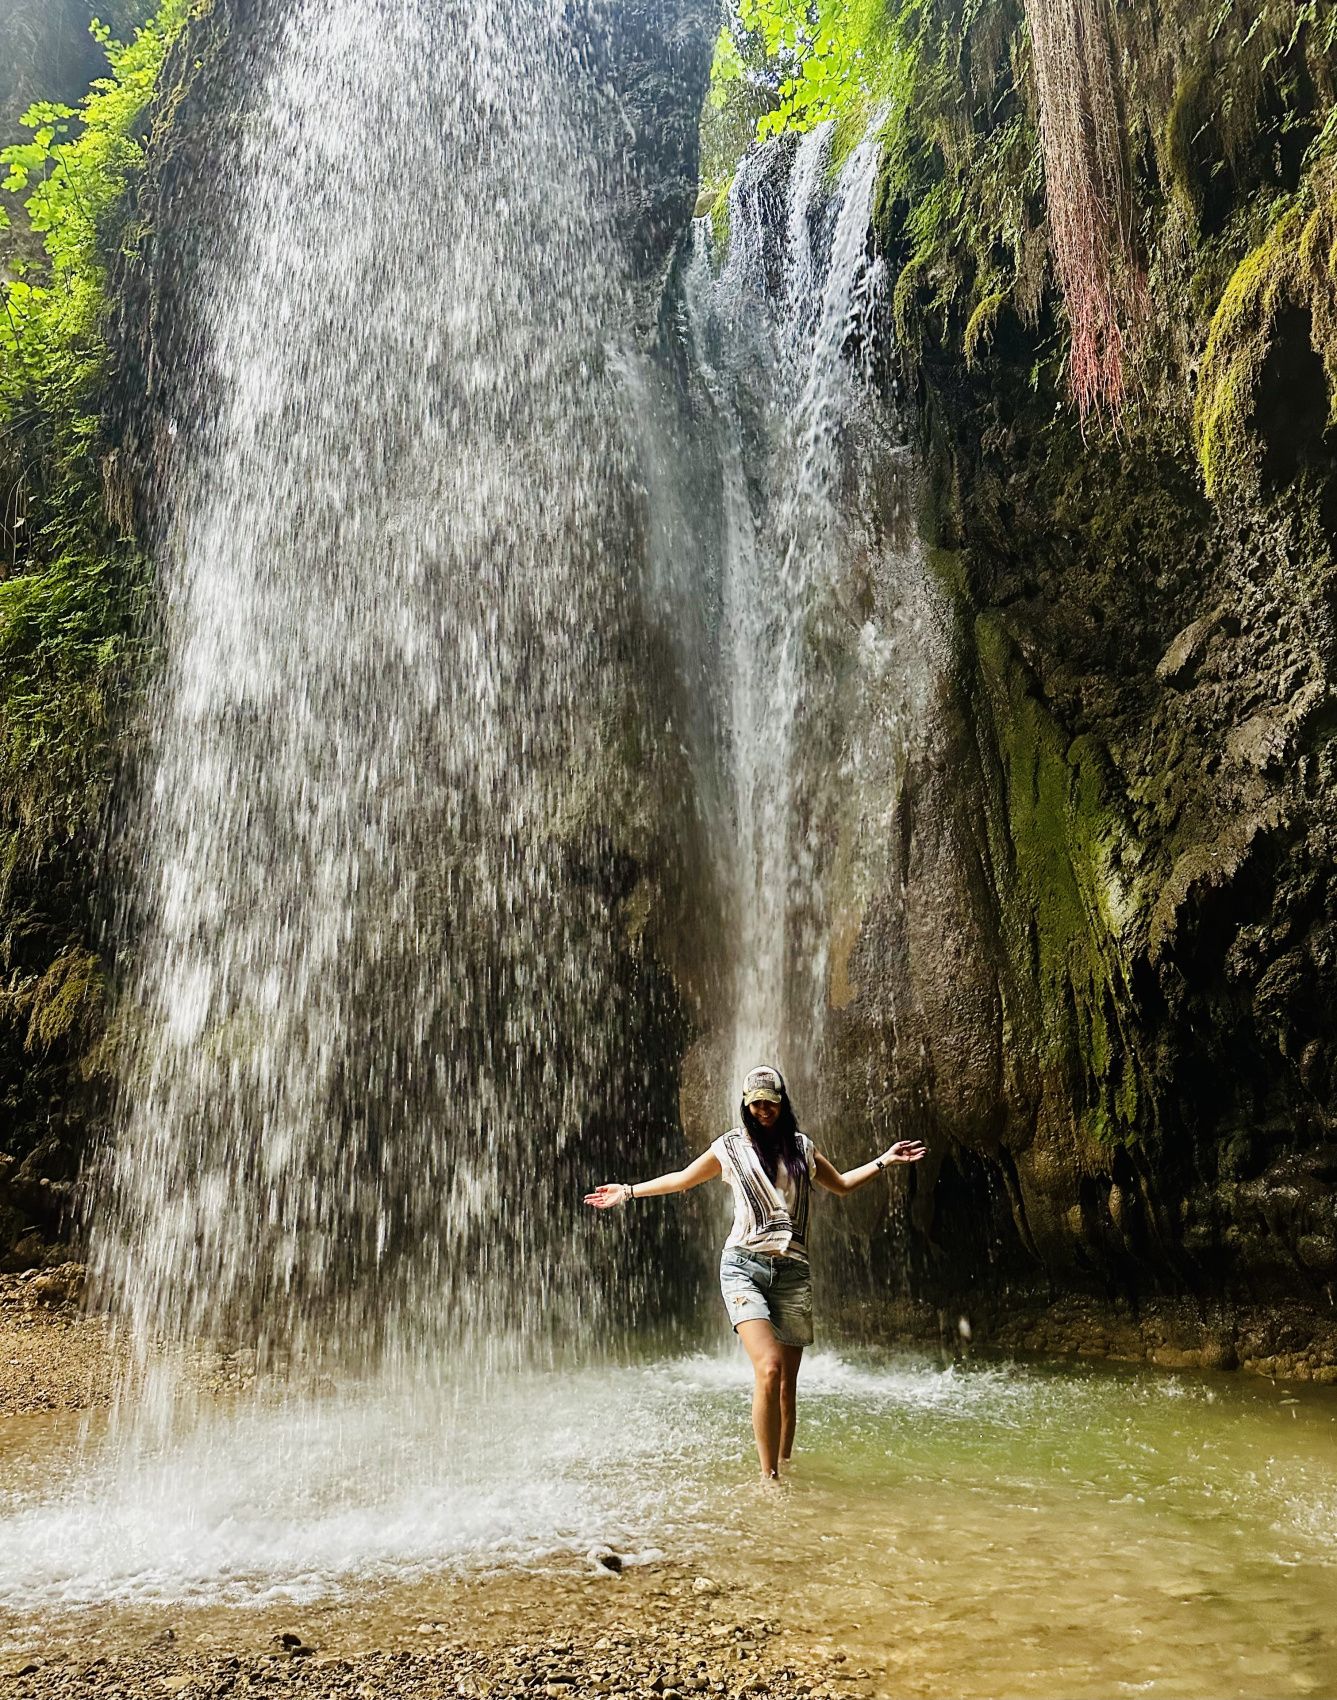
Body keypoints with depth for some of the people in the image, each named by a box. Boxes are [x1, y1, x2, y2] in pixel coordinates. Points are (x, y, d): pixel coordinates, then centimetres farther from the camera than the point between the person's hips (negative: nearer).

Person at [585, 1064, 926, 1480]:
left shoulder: (801, 1148, 15)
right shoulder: (730, 1146, 9)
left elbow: (841, 1185, 31)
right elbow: (682, 1179, 23)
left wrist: (883, 1161, 24)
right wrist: (628, 1191, 24)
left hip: (792, 1271, 3)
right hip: (744, 1265, -3)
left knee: (787, 1383, 1)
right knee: (769, 1369, -21)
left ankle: (782, 1473, 12)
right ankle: (768, 1478, -17)